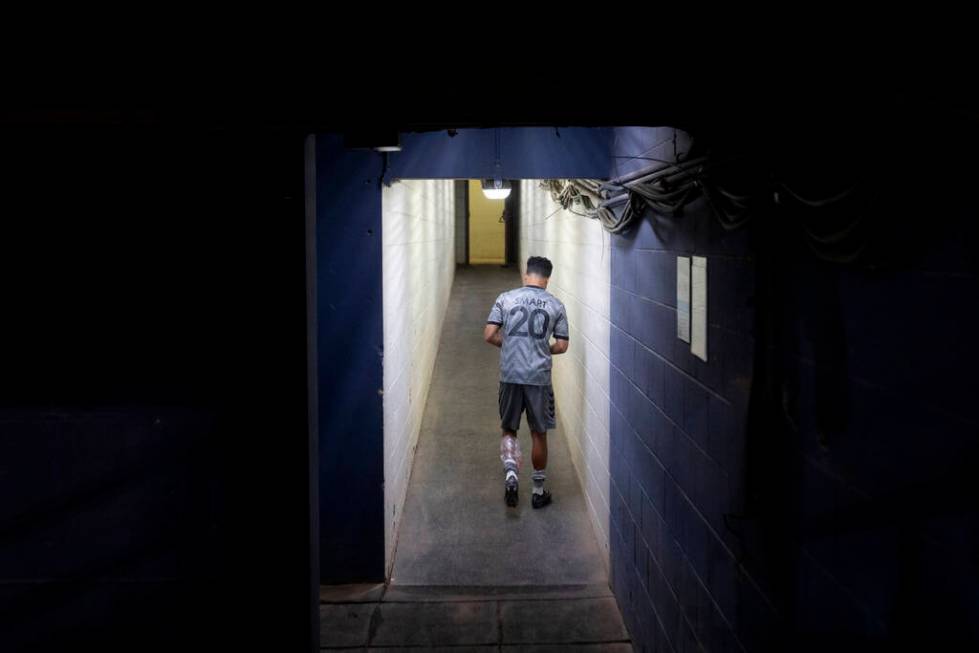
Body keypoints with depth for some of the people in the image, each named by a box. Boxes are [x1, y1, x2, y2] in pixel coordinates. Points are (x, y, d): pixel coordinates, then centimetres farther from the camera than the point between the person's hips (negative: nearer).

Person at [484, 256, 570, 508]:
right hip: (539, 378, 0)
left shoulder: (506, 298, 0)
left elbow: (489, 335, -4)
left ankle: (510, 472, -8)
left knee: (509, 429, 16)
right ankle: (539, 491, 21)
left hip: (510, 376, 0)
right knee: (539, 434, 12)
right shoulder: (556, 305, 1)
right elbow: (562, 346, 1)